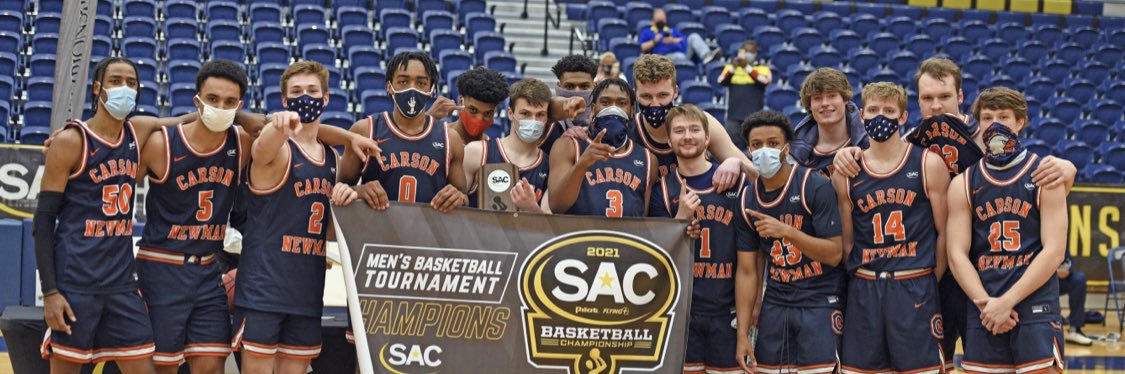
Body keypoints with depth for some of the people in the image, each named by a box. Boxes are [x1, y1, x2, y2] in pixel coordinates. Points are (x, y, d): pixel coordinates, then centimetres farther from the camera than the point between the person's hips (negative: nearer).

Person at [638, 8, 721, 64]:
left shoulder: (673, 30, 36)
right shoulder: (647, 32, 25)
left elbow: (685, 40, 19)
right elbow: (642, 48, 9)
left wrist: (673, 40, 1)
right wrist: (654, 41, -5)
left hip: (683, 51, 4)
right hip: (667, 55, -4)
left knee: (694, 36, -18)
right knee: (680, 57, -37)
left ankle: (707, 56, -43)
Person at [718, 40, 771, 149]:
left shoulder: (762, 68, 8)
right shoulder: (731, 66, 13)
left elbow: (765, 81, -11)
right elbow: (721, 82, -3)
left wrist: (747, 68, -20)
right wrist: (733, 68, -19)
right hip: (734, 116, 1)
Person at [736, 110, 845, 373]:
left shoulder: (816, 186, -12)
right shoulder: (750, 198, 4)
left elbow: (834, 255, -14)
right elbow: (748, 270, 5)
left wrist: (787, 231, -26)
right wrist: (742, 332, 0)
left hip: (820, 301, -5)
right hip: (775, 303, 5)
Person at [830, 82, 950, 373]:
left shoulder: (929, 164, -1)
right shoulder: (846, 173, 6)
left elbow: (944, 231, 1)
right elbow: (846, 241, 11)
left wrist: (931, 283, 0)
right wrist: (863, 282, 4)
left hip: (915, 288, -3)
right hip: (863, 291, 3)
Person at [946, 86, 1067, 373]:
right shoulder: (963, 185, 9)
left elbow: (1053, 252, -6)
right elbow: (957, 254, 2)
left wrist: (1006, 302, -13)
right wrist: (985, 303, -12)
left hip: (1036, 307, -3)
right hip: (983, 313, 3)